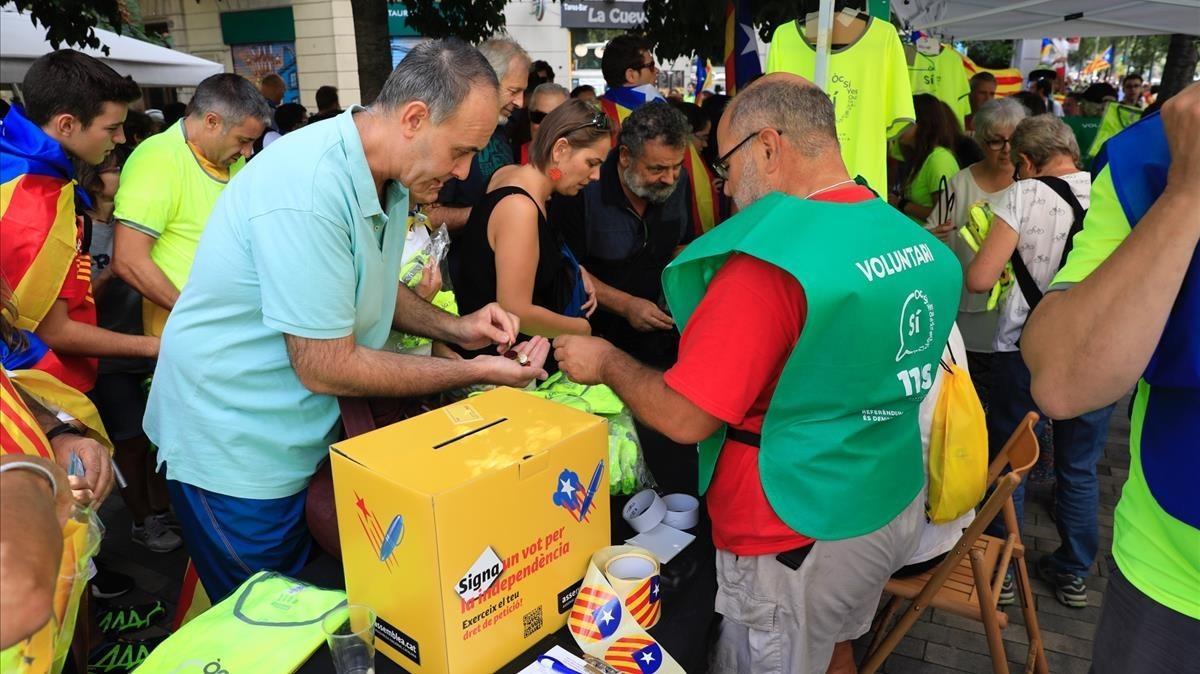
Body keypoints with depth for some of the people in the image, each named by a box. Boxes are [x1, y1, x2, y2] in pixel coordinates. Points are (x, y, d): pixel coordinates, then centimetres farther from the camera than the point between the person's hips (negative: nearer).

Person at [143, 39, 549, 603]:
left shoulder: (389, 177, -3)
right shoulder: (308, 191, -31)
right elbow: (325, 367, -27)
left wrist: (455, 328, -5)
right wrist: (475, 374, -20)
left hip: (310, 432, 8)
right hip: (236, 451, -7)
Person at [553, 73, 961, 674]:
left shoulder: (770, 260, -26)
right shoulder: (916, 241, 0)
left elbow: (686, 419, -24)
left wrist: (606, 363, -6)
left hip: (800, 540, -7)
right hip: (897, 507, 8)